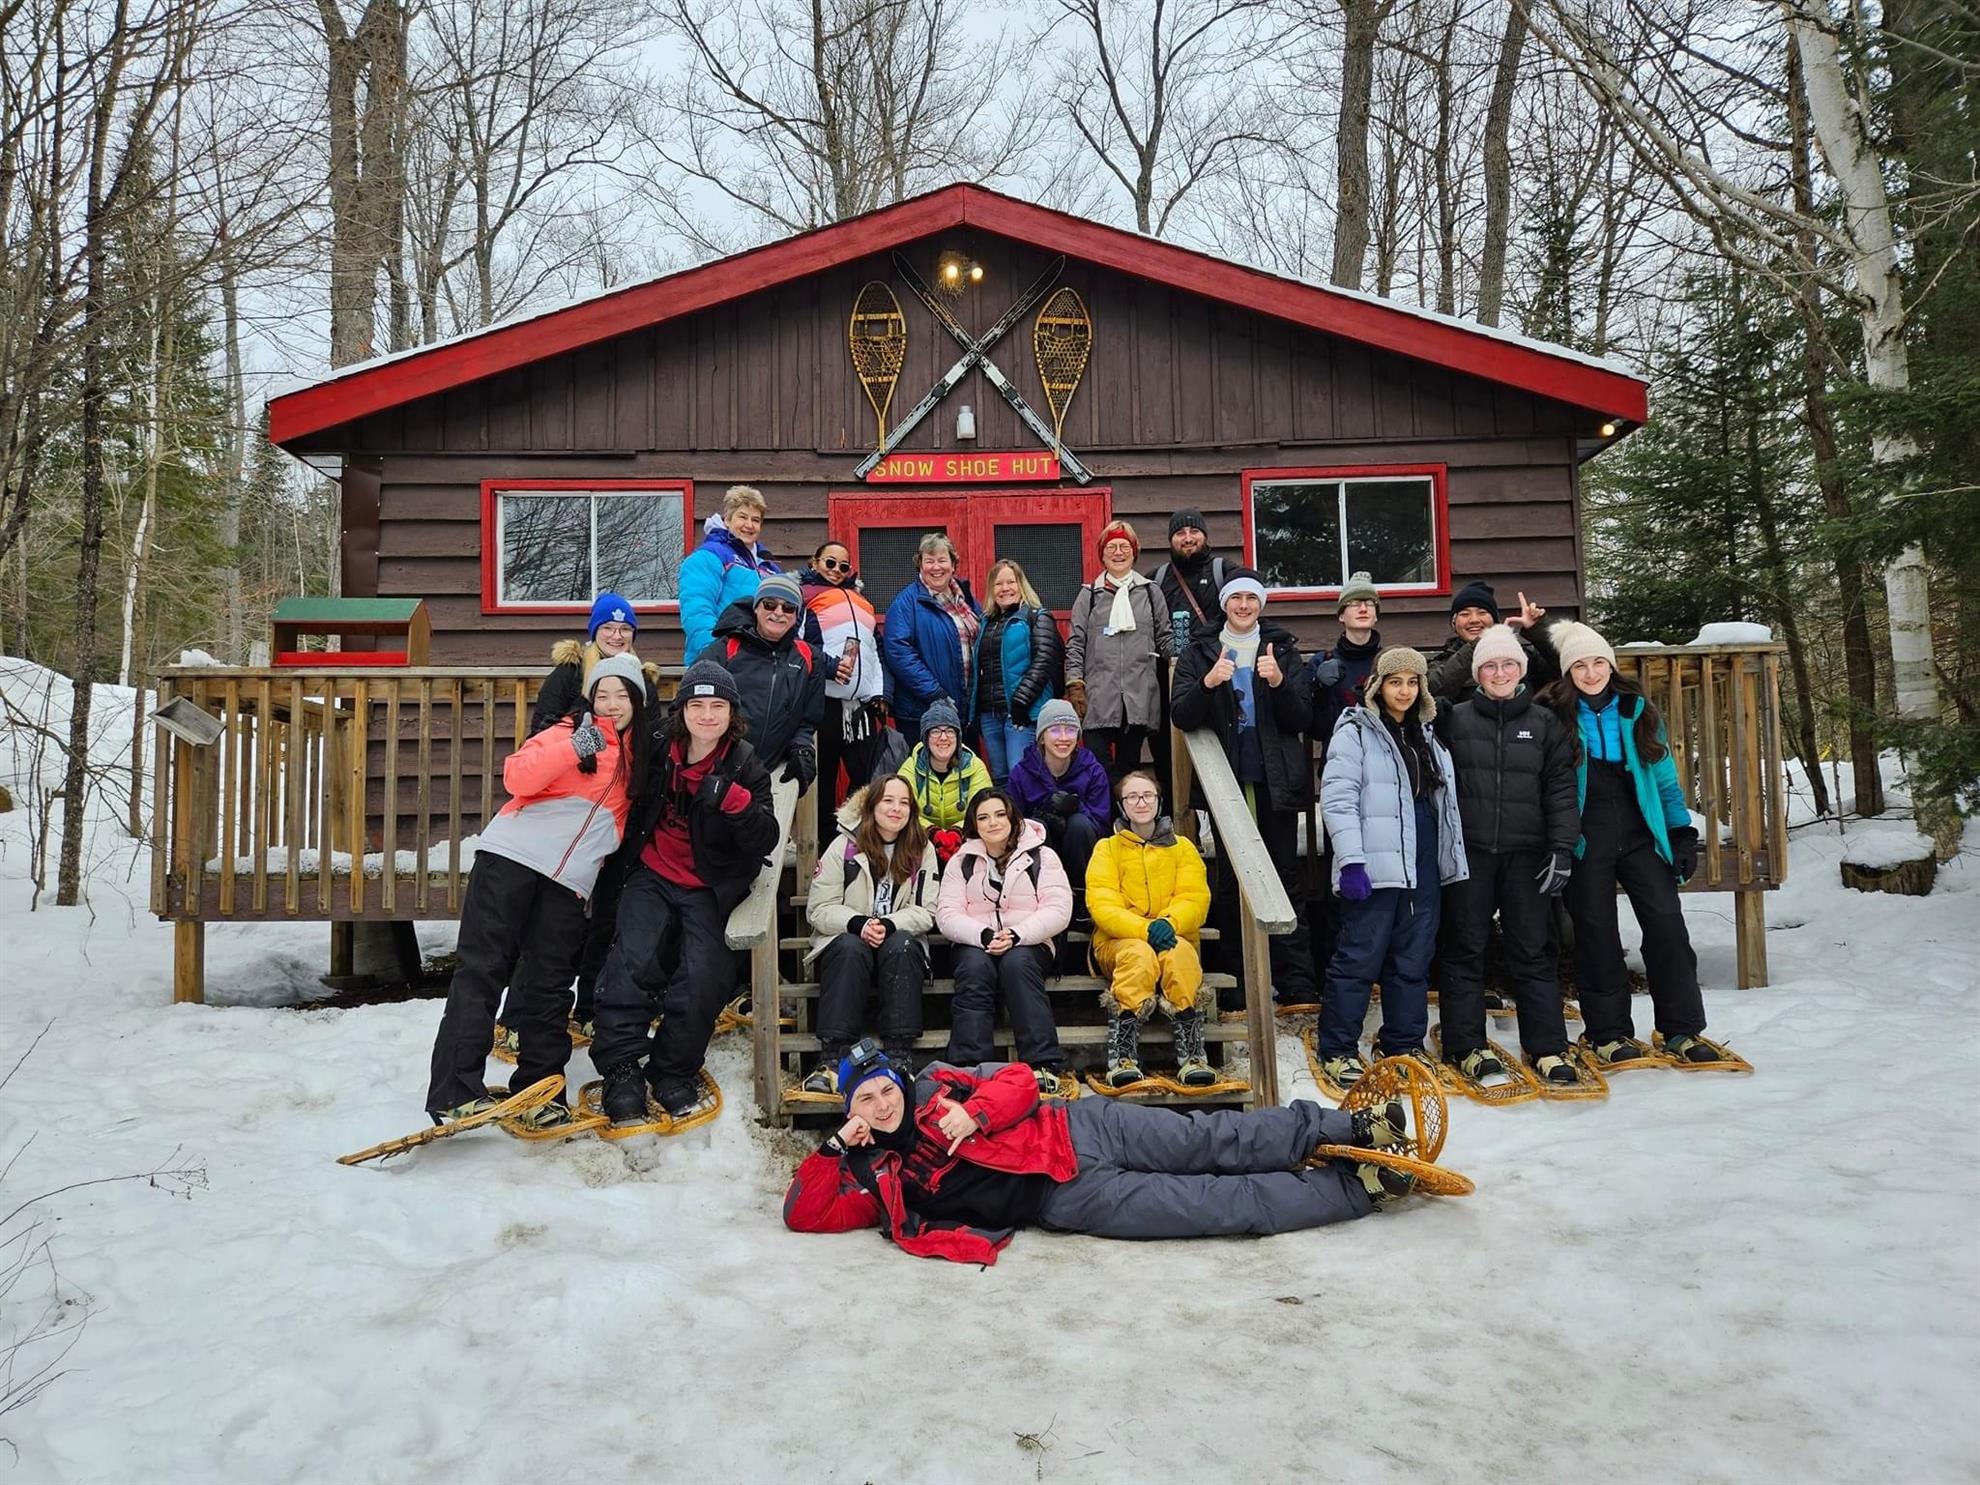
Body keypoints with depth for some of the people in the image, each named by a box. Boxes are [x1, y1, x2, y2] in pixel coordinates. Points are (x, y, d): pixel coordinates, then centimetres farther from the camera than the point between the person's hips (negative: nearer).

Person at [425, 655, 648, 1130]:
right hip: (512, 856, -4)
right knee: (482, 969, -5)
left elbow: (621, 820, 27)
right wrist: (573, 749, -22)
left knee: (548, 985, 4)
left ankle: (539, 1091, 10)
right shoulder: (569, 732, 3)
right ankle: (455, 1090, -6)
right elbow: (517, 778, -12)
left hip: (569, 878, 4)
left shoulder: (640, 757, 17)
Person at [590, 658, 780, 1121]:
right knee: (634, 959, -21)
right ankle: (621, 1069, -10)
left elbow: (765, 842, -14)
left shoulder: (745, 766, -5)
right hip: (653, 876, 1)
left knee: (703, 977, -16)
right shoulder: (657, 748, -1)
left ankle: (672, 1070, 4)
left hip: (708, 888, -1)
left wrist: (732, 800, -28)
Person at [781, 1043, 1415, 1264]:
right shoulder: (874, 1177, 3)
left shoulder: (936, 1088, 5)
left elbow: (1018, 1078, 3)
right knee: (1222, 1204, -9)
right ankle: (1360, 1188, 0)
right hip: (1070, 1200, -1)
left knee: (1216, 1140, -8)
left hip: (1077, 1131, 1)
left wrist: (974, 1113, -14)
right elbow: (802, 1214, -2)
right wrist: (835, 1147, -12)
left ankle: (1353, 1125, 7)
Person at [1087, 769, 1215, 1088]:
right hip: (1119, 940, -1)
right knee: (1139, 954, -36)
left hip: (1174, 938, 1)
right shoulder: (1107, 848, 10)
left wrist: (1169, 924, -21)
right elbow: (1101, 906, -4)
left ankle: (1191, 1052, -35)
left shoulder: (1182, 847, 16)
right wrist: (1144, 929, -22)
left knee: (1179, 953, -35)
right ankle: (1123, 1054, -38)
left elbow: (1195, 898, 2)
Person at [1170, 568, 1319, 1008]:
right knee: (1230, 881, 1)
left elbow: (1302, 719, 3)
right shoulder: (1199, 653, 9)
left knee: (1284, 879, 3)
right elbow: (1183, 718, -2)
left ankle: (1295, 982, 7)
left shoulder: (1283, 650, 10)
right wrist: (1207, 683, -20)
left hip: (1277, 781, 0)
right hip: (1227, 781, 0)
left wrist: (1279, 682, -15)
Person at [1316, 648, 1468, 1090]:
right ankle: (1337, 1051, 4)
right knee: (1359, 957, -5)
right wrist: (1350, 861, -19)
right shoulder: (1356, 731, -4)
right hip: (1376, 866, -7)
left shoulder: (1426, 735, 18)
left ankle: (1405, 1045, 21)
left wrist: (1450, 857, 17)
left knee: (1414, 960, 11)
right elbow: (1337, 799, -12)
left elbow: (1442, 798, 23)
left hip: (1423, 866, 7)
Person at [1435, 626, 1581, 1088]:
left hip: (1526, 854, 1)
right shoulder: (1455, 720, 5)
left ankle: (1548, 1049, 12)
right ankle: (1466, 1047, 11)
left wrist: (1562, 848, -4)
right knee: (1464, 949, 3)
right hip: (1468, 853, -1)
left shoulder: (1545, 724, 8)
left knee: (1533, 951, 4)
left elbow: (1561, 789, 5)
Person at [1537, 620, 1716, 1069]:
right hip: (1586, 841, -2)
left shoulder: (1638, 710, 8)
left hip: (1641, 834, 3)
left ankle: (1682, 1030, 7)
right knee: (1597, 933, 2)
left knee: (1667, 923, -3)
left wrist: (1682, 831, 6)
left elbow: (1663, 776, 11)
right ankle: (1609, 1034, 11)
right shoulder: (1556, 717, -2)